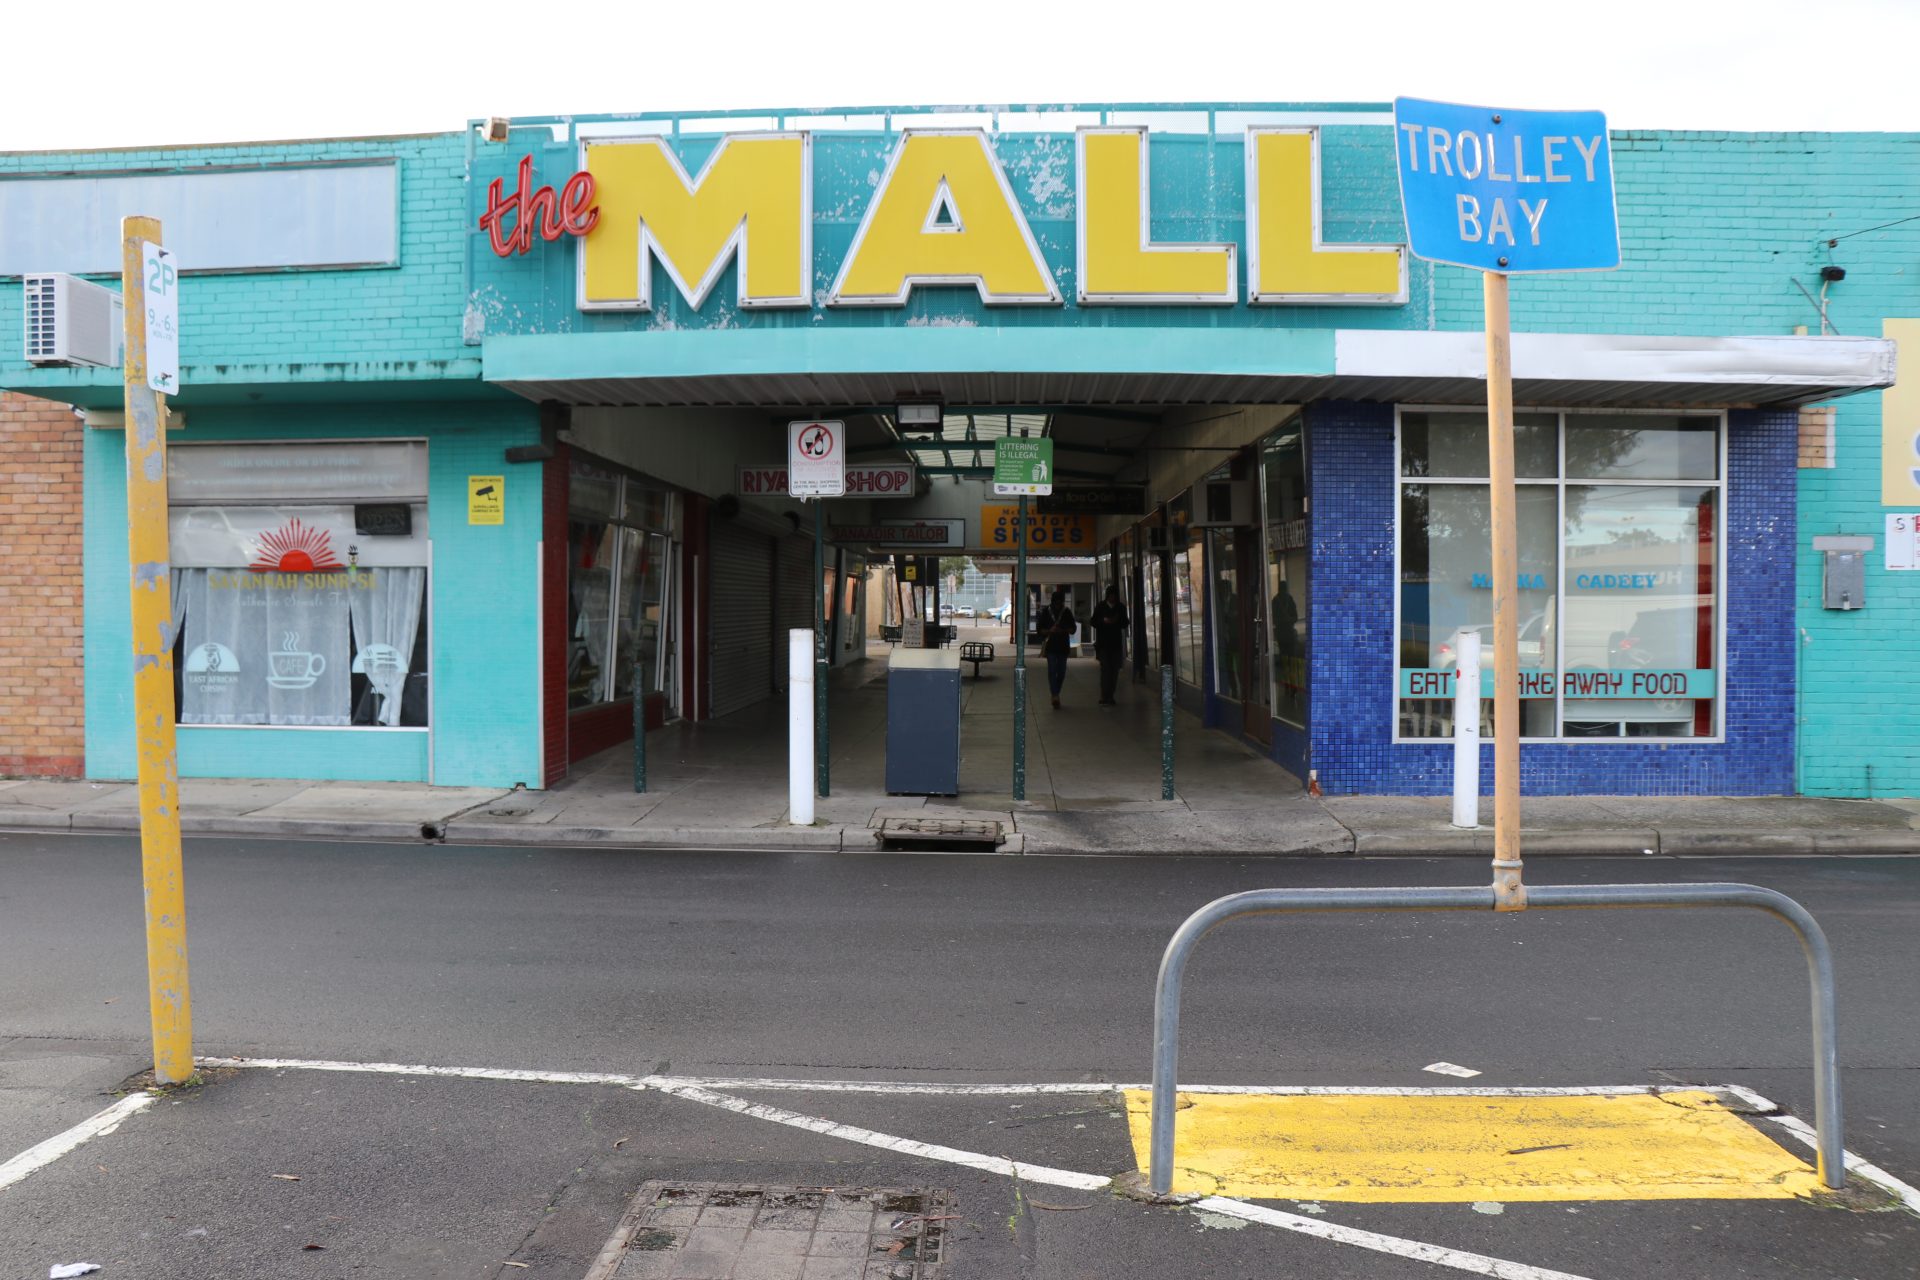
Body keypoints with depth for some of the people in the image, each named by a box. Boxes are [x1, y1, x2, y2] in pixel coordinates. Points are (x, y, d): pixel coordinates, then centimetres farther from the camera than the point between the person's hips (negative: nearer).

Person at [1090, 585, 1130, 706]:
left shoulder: (1121, 607, 8)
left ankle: (1109, 697, 13)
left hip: (1116, 643, 4)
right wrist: (1104, 621, -16)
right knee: (1105, 669, -12)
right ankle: (1104, 698, -15)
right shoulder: (1100, 607, 1)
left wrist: (1117, 620, -11)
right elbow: (1093, 622, 2)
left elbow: (1125, 623, 10)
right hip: (1103, 643, -4)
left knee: (1114, 670, 5)